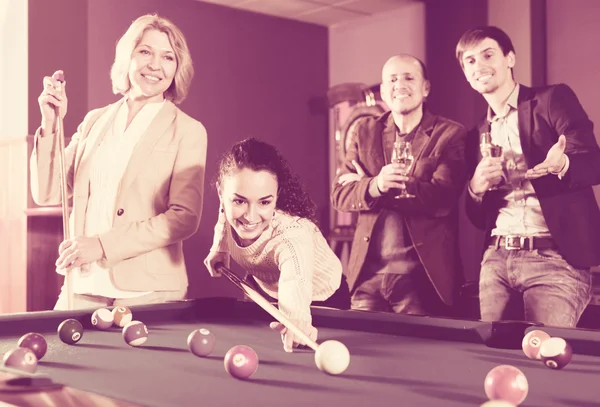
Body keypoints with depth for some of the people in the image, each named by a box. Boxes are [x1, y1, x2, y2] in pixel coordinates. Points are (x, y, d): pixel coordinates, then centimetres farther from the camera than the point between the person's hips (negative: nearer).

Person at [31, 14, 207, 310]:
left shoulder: (188, 131, -3)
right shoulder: (95, 121, 11)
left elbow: (185, 217, -11)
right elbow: (47, 194, 8)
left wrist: (103, 244, -18)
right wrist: (50, 124, -4)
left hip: (147, 290, -4)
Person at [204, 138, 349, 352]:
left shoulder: (292, 234, -45)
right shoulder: (233, 206, -27)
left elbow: (295, 281, -68)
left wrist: (297, 322, -86)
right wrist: (219, 247, -10)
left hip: (320, 301, -5)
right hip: (263, 288, 5)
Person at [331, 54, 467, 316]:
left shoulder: (450, 134, -2)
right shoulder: (365, 131, 11)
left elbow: (442, 198, -15)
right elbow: (339, 194, 2)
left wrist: (376, 186, -9)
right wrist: (373, 187, -19)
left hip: (423, 278, -3)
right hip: (368, 274, 4)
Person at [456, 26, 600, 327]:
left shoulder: (553, 99, 2)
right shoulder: (476, 135, 16)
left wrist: (561, 164, -29)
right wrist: (476, 188, -5)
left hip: (553, 258, -5)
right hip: (496, 260, 5)